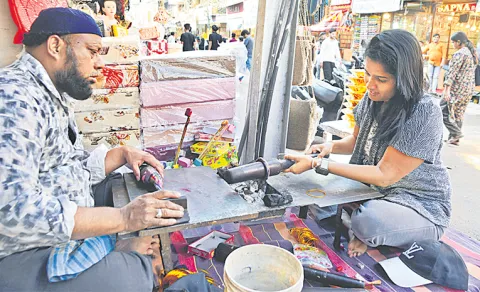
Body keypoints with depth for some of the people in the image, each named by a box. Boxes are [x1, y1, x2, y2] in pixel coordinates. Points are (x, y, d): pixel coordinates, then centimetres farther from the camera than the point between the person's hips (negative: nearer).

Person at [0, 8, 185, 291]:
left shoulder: (56, 97, 10)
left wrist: (123, 154, 1)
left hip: (66, 222, 10)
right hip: (24, 253, -10)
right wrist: (123, 217, -30)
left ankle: (116, 251, 6)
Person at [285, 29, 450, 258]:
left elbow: (384, 175, -26)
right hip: (373, 190, 7)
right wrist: (332, 146, -12)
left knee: (366, 221, -35)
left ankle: (365, 237, -1)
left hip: (422, 207, -6)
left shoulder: (424, 114, -27)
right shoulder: (373, 99, -5)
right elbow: (357, 140, 12)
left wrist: (318, 164, -29)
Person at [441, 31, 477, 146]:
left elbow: (452, 72, -20)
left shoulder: (459, 54, -14)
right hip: (470, 88, 9)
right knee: (459, 112, 12)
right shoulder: (473, 53, 15)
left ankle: (456, 132, -8)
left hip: (458, 88, -9)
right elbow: (471, 72, 19)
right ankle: (454, 138, 16)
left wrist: (446, 89, -23)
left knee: (444, 109, -3)